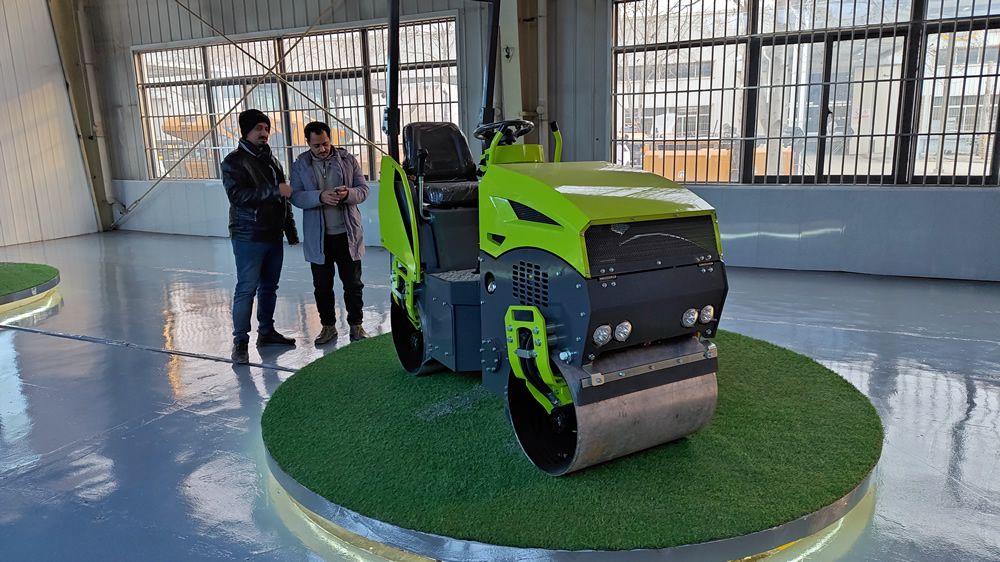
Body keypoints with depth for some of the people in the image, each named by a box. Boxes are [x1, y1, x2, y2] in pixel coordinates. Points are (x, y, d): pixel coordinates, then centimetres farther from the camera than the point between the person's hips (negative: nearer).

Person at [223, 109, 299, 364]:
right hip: (248, 237, -7)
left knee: (269, 286, 13)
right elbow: (237, 194, -21)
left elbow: (284, 198, 19)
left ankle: (266, 331, 24)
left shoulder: (271, 160, 15)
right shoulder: (234, 161, -6)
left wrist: (291, 230, 17)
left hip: (273, 236, 7)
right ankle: (240, 340, 1)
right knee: (246, 288, -5)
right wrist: (274, 190, -23)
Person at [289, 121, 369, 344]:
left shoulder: (348, 160, 2)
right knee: (322, 286, 10)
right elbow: (296, 196, -6)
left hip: (347, 234, 0)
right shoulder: (299, 165, 2)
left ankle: (356, 325, 21)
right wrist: (320, 197, -24)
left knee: (353, 283, 7)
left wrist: (348, 193, -21)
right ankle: (328, 326, 25)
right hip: (318, 237, 1)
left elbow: (363, 189, 1)